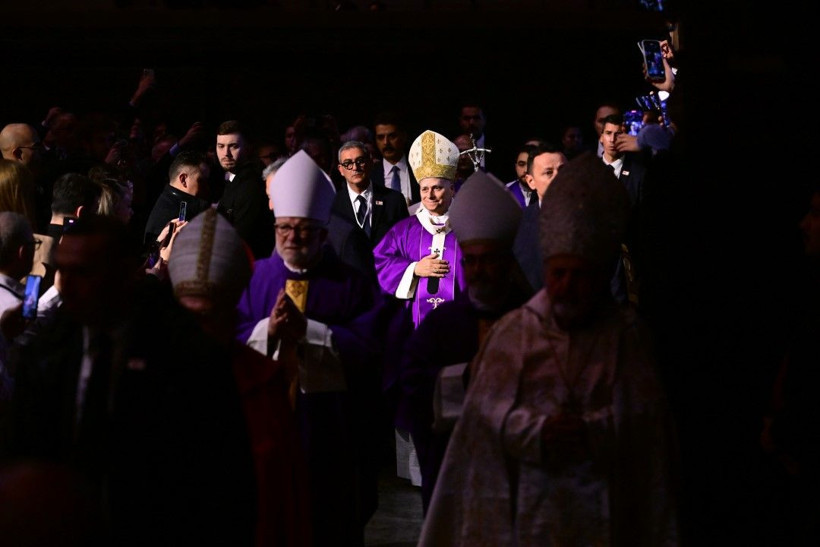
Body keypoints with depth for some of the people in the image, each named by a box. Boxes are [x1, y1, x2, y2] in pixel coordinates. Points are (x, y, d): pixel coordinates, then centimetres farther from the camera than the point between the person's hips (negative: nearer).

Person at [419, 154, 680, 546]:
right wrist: (537, 431, -17)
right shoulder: (513, 331, 8)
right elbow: (489, 408, 0)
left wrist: (591, 432, -18)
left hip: (600, 503, 0)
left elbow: (642, 412, -2)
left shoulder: (628, 336, 6)